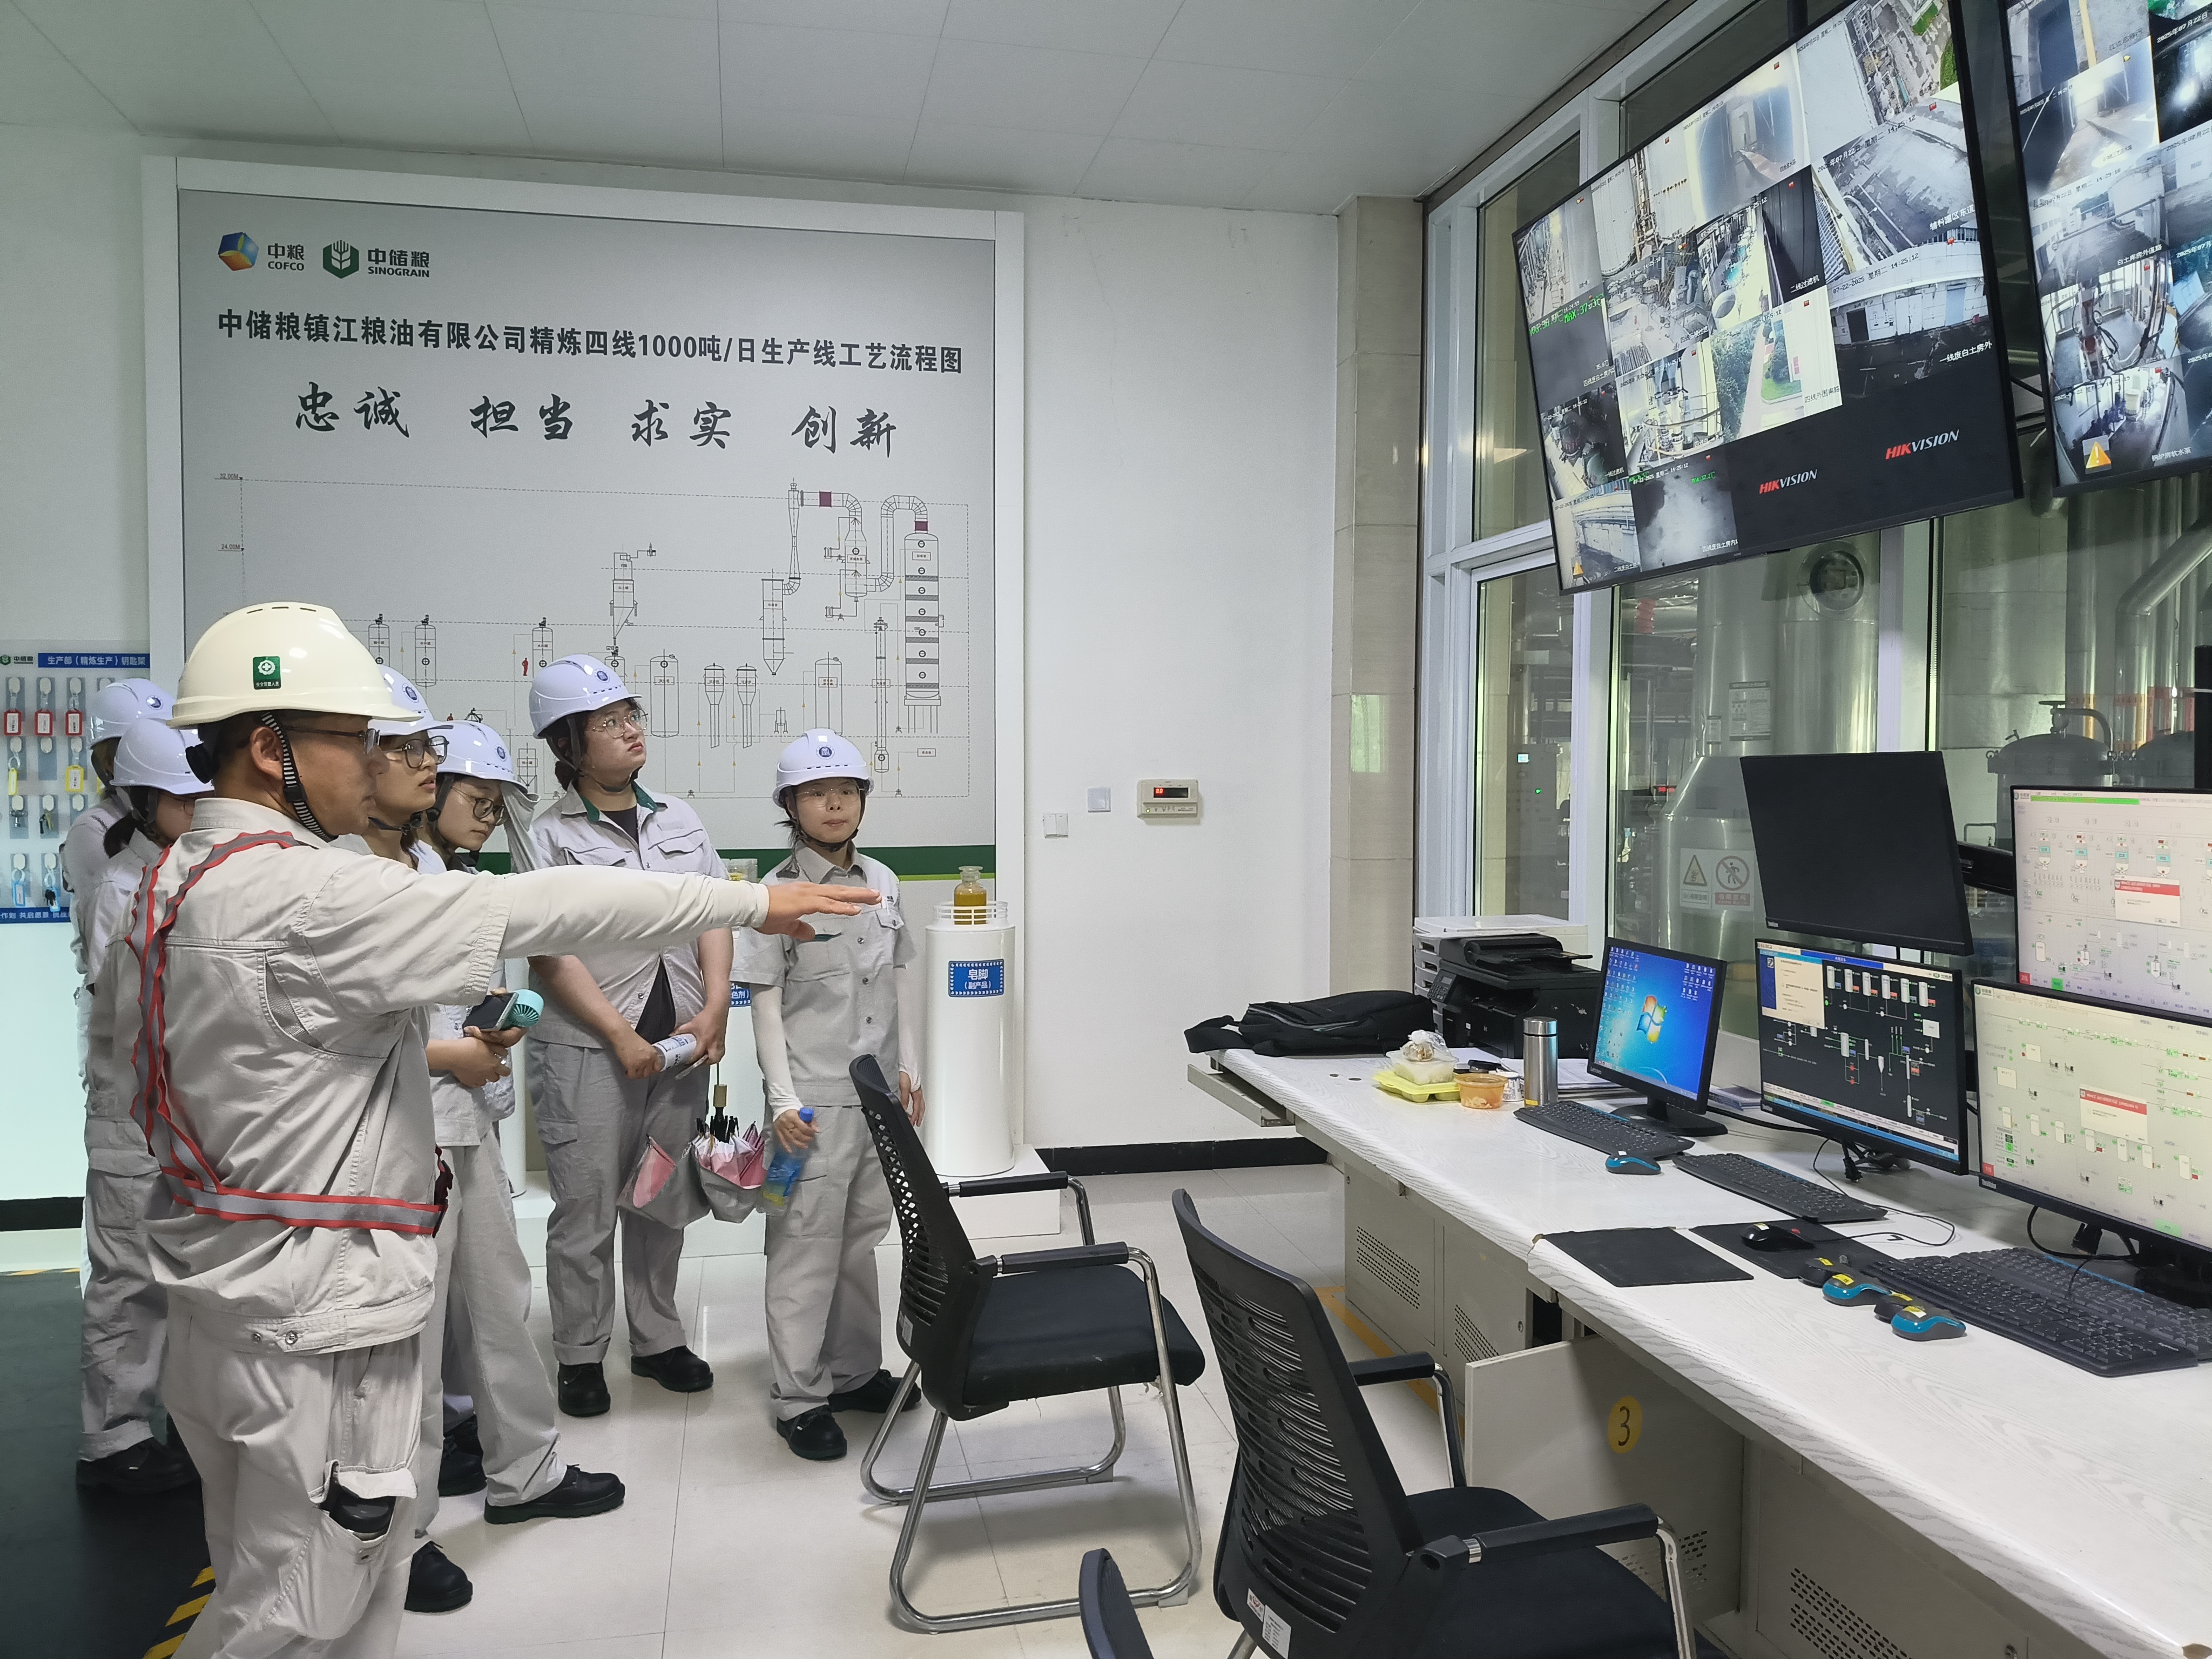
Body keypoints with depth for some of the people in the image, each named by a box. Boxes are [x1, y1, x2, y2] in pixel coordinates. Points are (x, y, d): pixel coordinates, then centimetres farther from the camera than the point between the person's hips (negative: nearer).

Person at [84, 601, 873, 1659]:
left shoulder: (167, 886, 7)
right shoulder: (307, 896, -24)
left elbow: (117, 1077, 15)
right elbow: (541, 912, -26)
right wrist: (752, 902, -18)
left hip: (218, 1293, 10)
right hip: (313, 1320, -10)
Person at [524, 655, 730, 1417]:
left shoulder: (681, 822, 10)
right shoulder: (550, 837, -4)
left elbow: (714, 919, 7)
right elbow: (552, 956, -10)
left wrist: (715, 1009, -6)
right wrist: (621, 1037, -15)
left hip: (682, 1044, 4)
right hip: (587, 1049, -4)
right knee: (587, 1211, 4)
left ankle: (658, 1339, 29)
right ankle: (581, 1358, 20)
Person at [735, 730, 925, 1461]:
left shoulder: (882, 883, 7)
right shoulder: (779, 892, -9)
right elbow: (765, 1001, -10)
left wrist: (910, 1070, 8)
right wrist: (783, 1099, -14)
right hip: (815, 1095, -5)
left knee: (863, 1234, 15)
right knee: (807, 1243, 1)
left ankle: (855, 1371, 29)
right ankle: (799, 1397, 12)